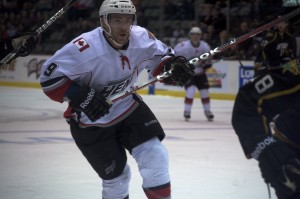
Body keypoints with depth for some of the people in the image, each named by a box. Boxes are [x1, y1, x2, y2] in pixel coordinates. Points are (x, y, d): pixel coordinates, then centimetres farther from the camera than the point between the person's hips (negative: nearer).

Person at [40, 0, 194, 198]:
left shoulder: (141, 38, -15)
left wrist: (174, 65, -17)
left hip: (128, 107, 5)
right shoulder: (86, 47, -31)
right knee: (116, 175, 2)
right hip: (91, 122, -5)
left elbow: (160, 55, 5)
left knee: (154, 155, -6)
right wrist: (80, 96, -36)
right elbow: (50, 77, -26)